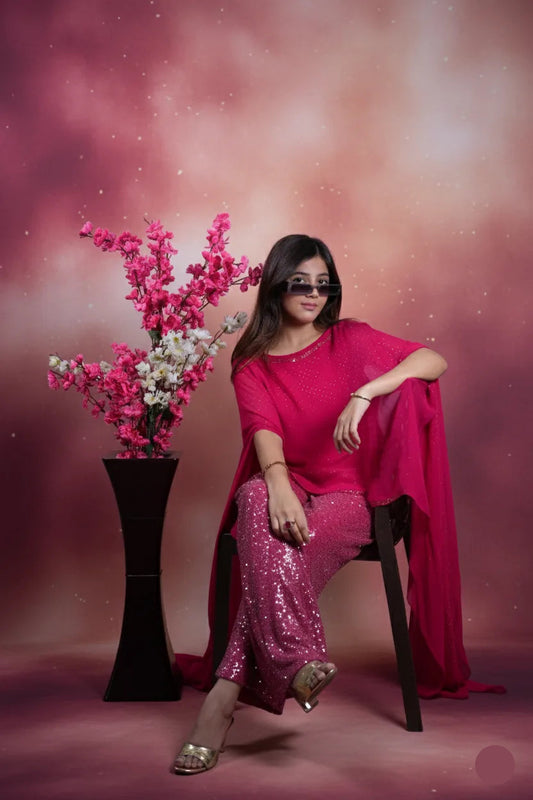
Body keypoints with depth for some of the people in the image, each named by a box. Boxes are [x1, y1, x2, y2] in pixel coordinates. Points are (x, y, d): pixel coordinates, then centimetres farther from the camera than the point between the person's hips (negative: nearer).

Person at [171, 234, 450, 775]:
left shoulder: (349, 340, 9)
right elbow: (262, 427, -8)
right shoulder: (252, 363, 11)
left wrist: (364, 393, -19)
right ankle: (298, 662, -45)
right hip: (279, 487, 1)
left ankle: (224, 694, -35)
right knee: (259, 499, -37)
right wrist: (278, 485, -30)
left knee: (278, 555, -33)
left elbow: (434, 361, -3)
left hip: (344, 495, -1)